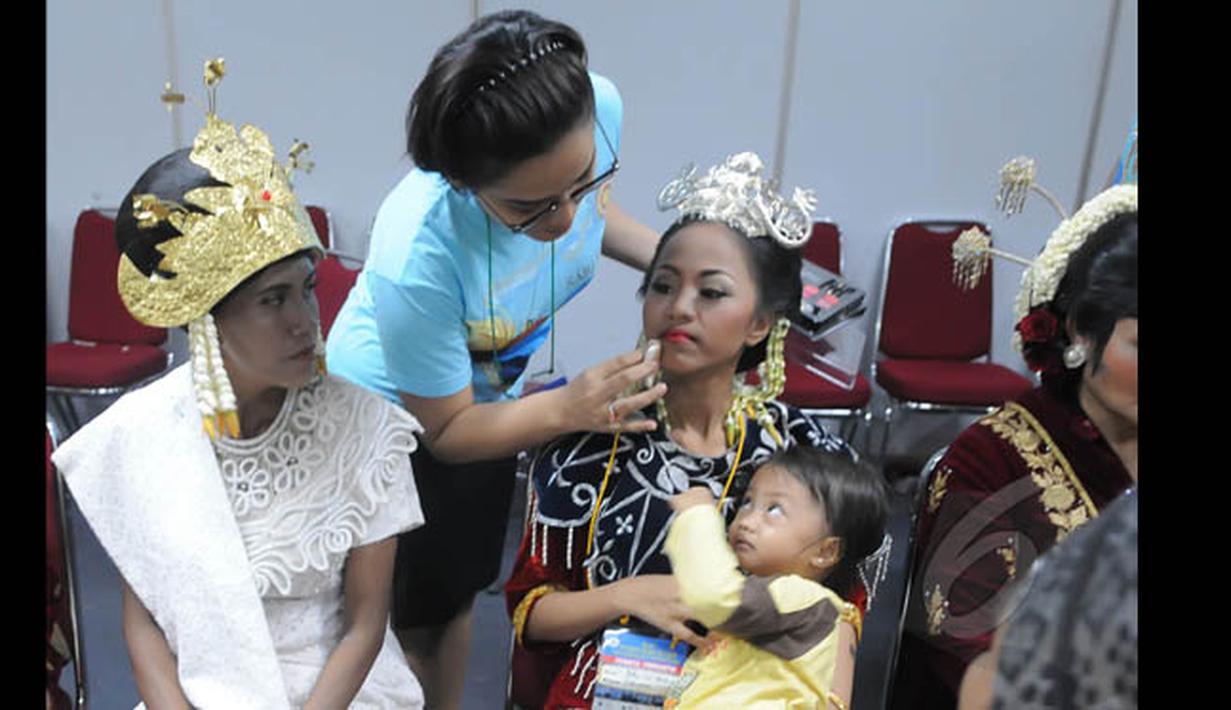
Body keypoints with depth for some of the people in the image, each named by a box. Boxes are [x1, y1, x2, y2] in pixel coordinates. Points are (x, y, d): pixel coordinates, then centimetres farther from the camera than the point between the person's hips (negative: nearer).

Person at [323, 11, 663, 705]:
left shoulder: (599, 107, -29)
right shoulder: (415, 255, -43)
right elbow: (448, 431, -25)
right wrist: (566, 407, -42)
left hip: (494, 392, 5)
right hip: (392, 415, -5)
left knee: (457, 589, 26)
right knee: (406, 613, 15)